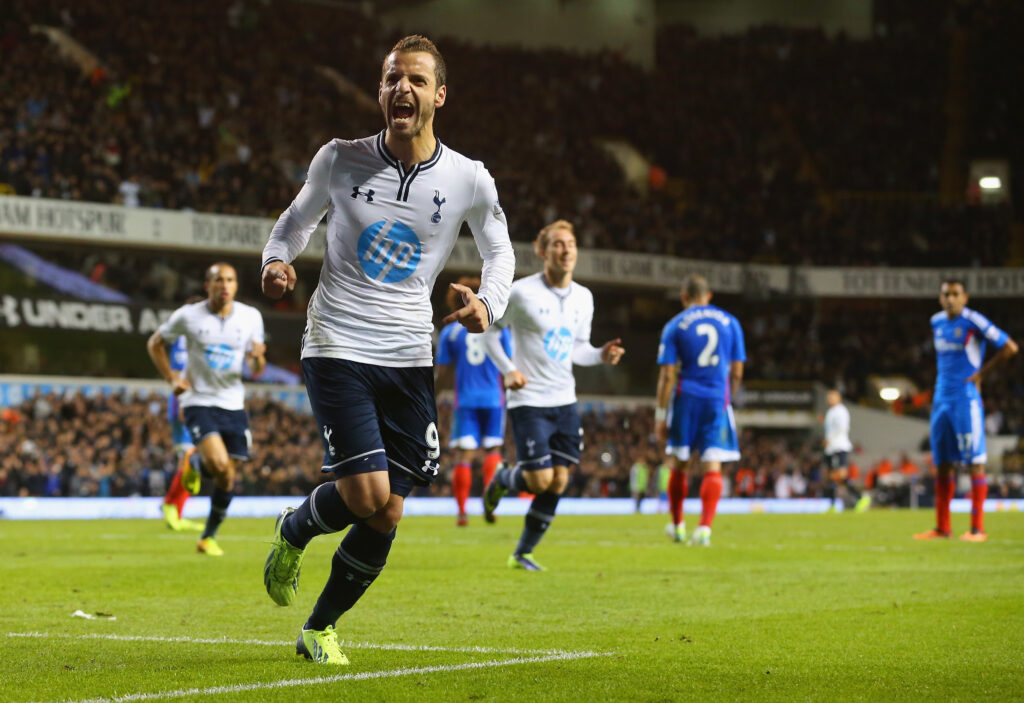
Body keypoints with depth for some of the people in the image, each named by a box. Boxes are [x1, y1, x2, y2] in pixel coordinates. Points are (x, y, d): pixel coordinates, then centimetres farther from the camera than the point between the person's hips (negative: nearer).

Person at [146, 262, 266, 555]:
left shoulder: (251, 317, 0)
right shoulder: (188, 316, -7)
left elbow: (256, 370, 5)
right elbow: (155, 344, 9)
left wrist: (257, 358, -19)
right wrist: (172, 378, -3)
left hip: (234, 404, 3)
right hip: (199, 402, -3)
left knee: (227, 477, 4)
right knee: (219, 463, -25)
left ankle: (208, 538, 23)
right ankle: (193, 462, 12)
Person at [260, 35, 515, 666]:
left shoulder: (469, 180, -2)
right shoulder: (339, 160, -3)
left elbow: (499, 250, 14)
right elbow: (297, 219, 14)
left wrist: (488, 304, -6)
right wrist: (277, 260, -7)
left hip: (410, 360, 2)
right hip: (338, 348, -2)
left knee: (385, 517, 2)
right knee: (366, 494, -17)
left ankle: (320, 628, 23)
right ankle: (293, 531, 17)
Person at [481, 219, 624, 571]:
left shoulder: (583, 298, 7)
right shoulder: (521, 293, -10)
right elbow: (489, 330, 0)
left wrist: (601, 355, -3)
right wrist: (507, 370, -13)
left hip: (565, 401, 6)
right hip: (528, 400, -6)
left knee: (558, 483, 2)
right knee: (540, 480, -11)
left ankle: (523, 553, 16)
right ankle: (500, 482, 24)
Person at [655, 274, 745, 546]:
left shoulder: (675, 326, 1)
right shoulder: (730, 323, 7)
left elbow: (667, 375, -3)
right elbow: (737, 372, 9)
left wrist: (660, 415, 0)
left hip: (686, 400, -1)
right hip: (718, 401, 1)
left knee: (678, 465, 12)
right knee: (712, 467, -2)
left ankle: (677, 526, 23)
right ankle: (705, 528, -15)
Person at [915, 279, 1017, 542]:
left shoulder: (973, 321, -9)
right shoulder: (937, 322, 12)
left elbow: (1009, 347, -10)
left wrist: (981, 373, -8)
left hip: (966, 399, -7)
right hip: (941, 399, 7)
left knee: (975, 462, -6)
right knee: (942, 463, 8)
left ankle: (977, 528, -5)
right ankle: (942, 528, 14)